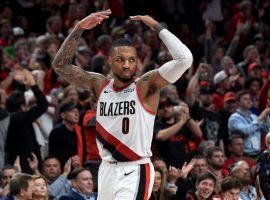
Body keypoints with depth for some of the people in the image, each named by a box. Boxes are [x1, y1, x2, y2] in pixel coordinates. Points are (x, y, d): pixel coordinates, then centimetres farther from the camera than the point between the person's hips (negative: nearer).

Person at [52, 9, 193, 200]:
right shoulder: (100, 85, 8)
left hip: (135, 171, -6)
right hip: (107, 169, 6)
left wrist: (157, 26, -13)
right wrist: (79, 29, -3)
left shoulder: (146, 86, -7)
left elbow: (184, 59, -19)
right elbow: (61, 65, 7)